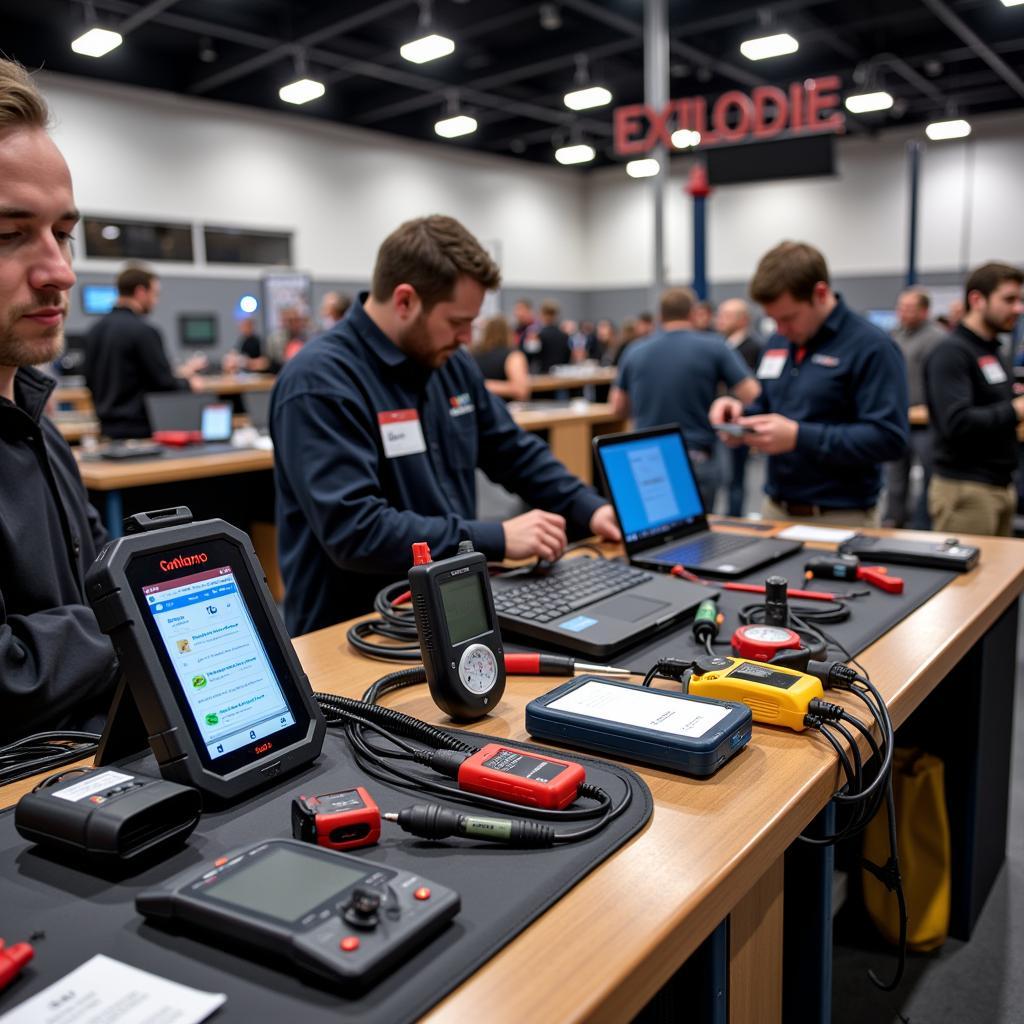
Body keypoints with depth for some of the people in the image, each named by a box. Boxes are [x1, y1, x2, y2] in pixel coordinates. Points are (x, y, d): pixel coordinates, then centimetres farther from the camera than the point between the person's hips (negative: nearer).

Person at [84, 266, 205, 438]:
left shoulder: (94, 331, 8)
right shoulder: (144, 331, -16)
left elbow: (90, 382, 15)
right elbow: (167, 387, -15)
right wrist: (185, 376, 4)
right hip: (141, 429, -8)